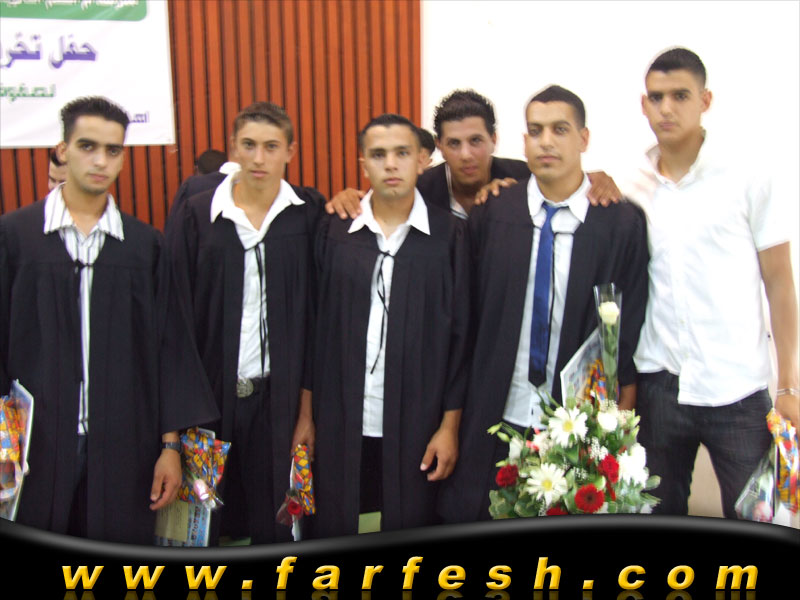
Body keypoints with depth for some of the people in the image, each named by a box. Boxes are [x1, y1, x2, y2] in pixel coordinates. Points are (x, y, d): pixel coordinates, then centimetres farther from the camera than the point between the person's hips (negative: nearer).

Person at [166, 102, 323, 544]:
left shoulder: (308, 216, 0)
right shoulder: (197, 216, 0)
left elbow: (315, 318, -1)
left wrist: (308, 407, -4)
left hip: (278, 394, 0)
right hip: (209, 392, 0)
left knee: (274, 525, 8)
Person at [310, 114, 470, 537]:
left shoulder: (449, 235, -1)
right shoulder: (333, 231, 3)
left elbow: (461, 335, 0)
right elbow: (314, 327, 4)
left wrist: (450, 424, -3)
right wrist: (308, 416, 3)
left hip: (417, 428, -1)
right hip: (340, 424, 1)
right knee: (332, 535, 11)